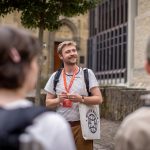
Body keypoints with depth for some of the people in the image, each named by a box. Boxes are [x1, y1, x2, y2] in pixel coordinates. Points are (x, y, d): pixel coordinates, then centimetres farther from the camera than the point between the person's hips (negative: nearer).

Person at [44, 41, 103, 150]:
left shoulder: (87, 73, 0)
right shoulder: (55, 76, 5)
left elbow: (99, 99, -4)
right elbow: (48, 103, 8)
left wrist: (81, 99, -20)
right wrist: (59, 100, -12)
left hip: (81, 125, -1)